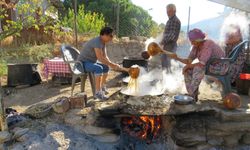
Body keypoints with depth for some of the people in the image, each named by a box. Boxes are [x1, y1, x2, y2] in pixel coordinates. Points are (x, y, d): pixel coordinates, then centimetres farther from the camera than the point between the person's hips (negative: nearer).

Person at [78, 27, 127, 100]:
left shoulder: (103, 42, 6)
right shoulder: (97, 42, -25)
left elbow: (105, 57, 4)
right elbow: (100, 58, -33)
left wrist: (112, 64, -14)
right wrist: (112, 65, -26)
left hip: (90, 62, 10)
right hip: (83, 63, -10)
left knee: (106, 67, 12)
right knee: (99, 68, -32)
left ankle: (102, 88, 21)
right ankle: (98, 92, -26)